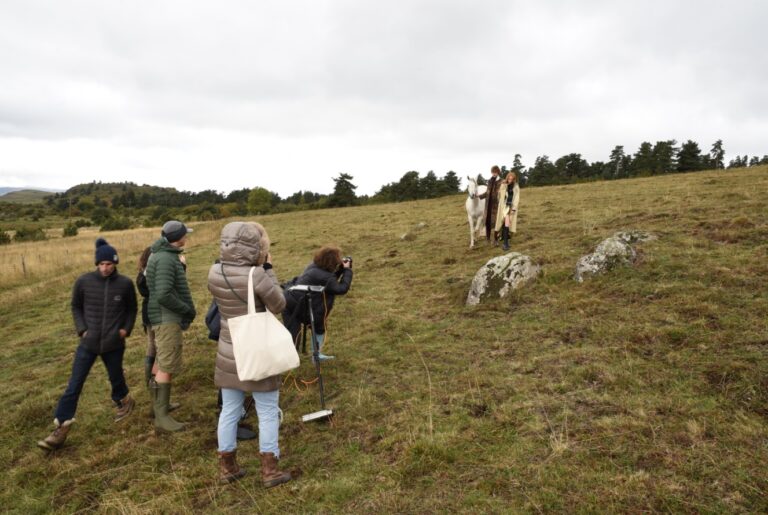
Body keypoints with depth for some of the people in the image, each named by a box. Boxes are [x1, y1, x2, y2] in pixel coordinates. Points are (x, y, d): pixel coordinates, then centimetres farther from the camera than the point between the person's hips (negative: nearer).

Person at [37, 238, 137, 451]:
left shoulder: (125, 284, -8)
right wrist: (82, 329, -4)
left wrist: (126, 329, -3)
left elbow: (131, 309, 8)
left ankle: (123, 401, 47)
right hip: (88, 343, 1)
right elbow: (76, 307, 7)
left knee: (116, 378, 17)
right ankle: (60, 429, 8)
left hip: (114, 344, 0)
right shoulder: (84, 281, -8)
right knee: (74, 385, 1)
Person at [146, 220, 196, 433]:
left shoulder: (163, 255, 12)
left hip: (164, 317, 11)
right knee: (167, 367, -7)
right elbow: (164, 295, -27)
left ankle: (159, 404, 33)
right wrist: (187, 310, -17)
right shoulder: (166, 259, -19)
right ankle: (161, 416, -3)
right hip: (168, 318, -11)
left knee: (161, 362, 20)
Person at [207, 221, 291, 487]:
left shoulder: (214, 273, -6)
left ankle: (227, 468, 30)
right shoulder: (257, 275, -23)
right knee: (268, 412, 10)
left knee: (229, 411, 17)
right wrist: (268, 269, -6)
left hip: (228, 355, 5)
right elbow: (279, 305, -9)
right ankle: (270, 470, 20)